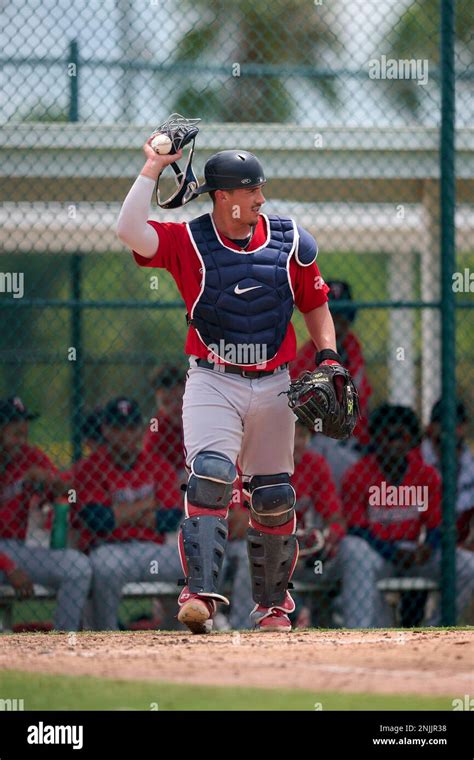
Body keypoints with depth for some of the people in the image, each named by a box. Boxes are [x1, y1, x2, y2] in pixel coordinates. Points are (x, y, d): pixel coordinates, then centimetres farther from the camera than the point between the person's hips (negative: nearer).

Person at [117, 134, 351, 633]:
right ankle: (200, 594, -29)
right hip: (212, 382, -3)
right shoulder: (188, 242, -5)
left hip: (273, 386, 3)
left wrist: (328, 355, -2)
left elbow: (315, 305, 13)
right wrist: (154, 167, -16)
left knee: (273, 498, 10)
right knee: (211, 475, -24)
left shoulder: (288, 240, 3)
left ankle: (272, 602, 27)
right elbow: (129, 231, -21)